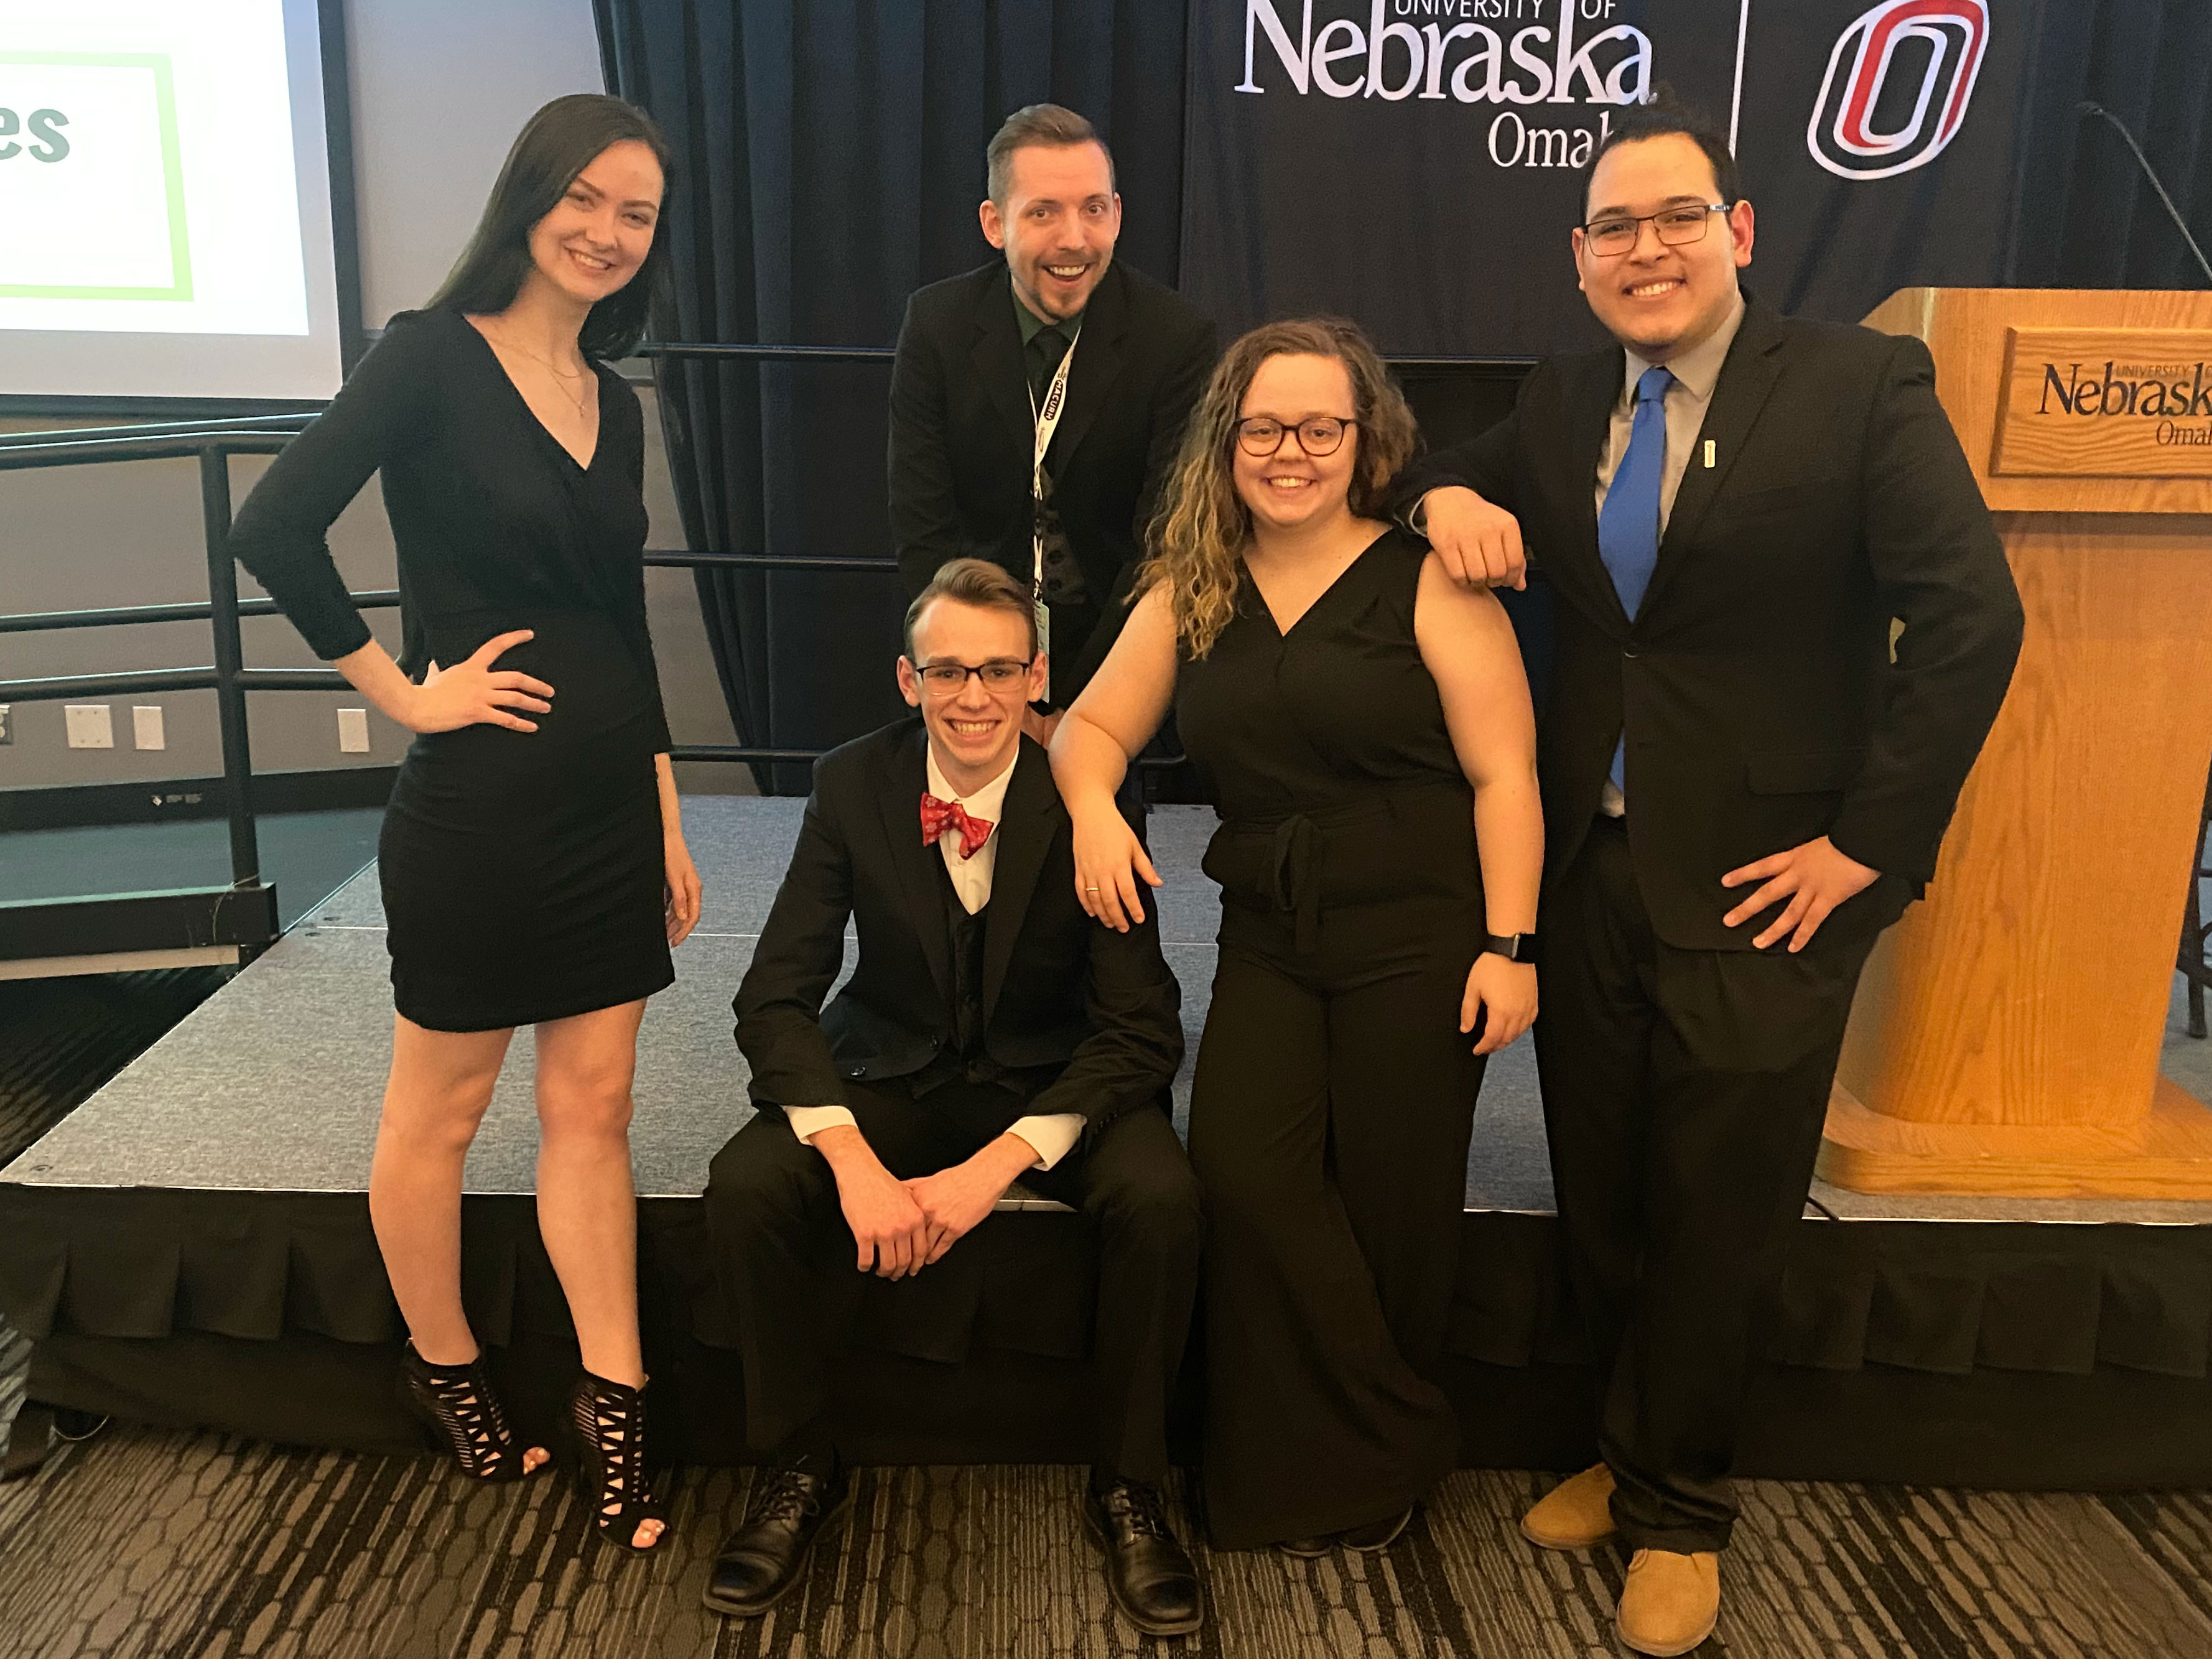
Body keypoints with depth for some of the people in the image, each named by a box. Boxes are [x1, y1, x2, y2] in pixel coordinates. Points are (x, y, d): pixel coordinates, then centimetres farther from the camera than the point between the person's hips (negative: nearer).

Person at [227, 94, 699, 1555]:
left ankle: (613, 1405, 19)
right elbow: (276, 529, -17)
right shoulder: (436, 355, -8)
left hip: (610, 803, 6)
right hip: (477, 805, -6)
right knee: (442, 1108, 12)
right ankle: (444, 1368, 33)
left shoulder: (613, 404, 11)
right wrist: (405, 693, -12)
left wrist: (667, 818, 14)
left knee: (592, 1106, 9)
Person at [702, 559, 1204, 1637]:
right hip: (893, 1073, 2)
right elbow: (775, 998, -12)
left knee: (1161, 1199, -30)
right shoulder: (852, 784, -11)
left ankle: (1125, 1487, -5)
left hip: (1051, 1082, -1)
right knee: (747, 1186, -24)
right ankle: (803, 1467, 1)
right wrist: (851, 1160, -28)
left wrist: (996, 1165, -28)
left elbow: (1142, 1027, -17)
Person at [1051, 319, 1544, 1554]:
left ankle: (1379, 1469, 29)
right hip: (1269, 940, 4)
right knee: (1245, 1171, -13)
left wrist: (1510, 946, -13)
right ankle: (1316, 1476, 10)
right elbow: (1093, 725, 13)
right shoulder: (1190, 593, 10)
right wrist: (1095, 808, -9)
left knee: (1389, 1210, 2)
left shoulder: (1428, 584, -4)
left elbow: (1504, 776, -7)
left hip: (1418, 940, -3)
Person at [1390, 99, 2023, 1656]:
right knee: (1598, 1200, 16)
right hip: (1590, 867, 5)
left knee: (1713, 1220, 10)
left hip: (1764, 884, -4)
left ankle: (1676, 1511, 33)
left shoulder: (1863, 385, -10)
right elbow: (1467, 476, 22)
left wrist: (1872, 839, -15)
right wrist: (1444, 492, -3)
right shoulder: (1564, 403, 6)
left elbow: (1971, 619, -13)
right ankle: (1634, 1454, 40)